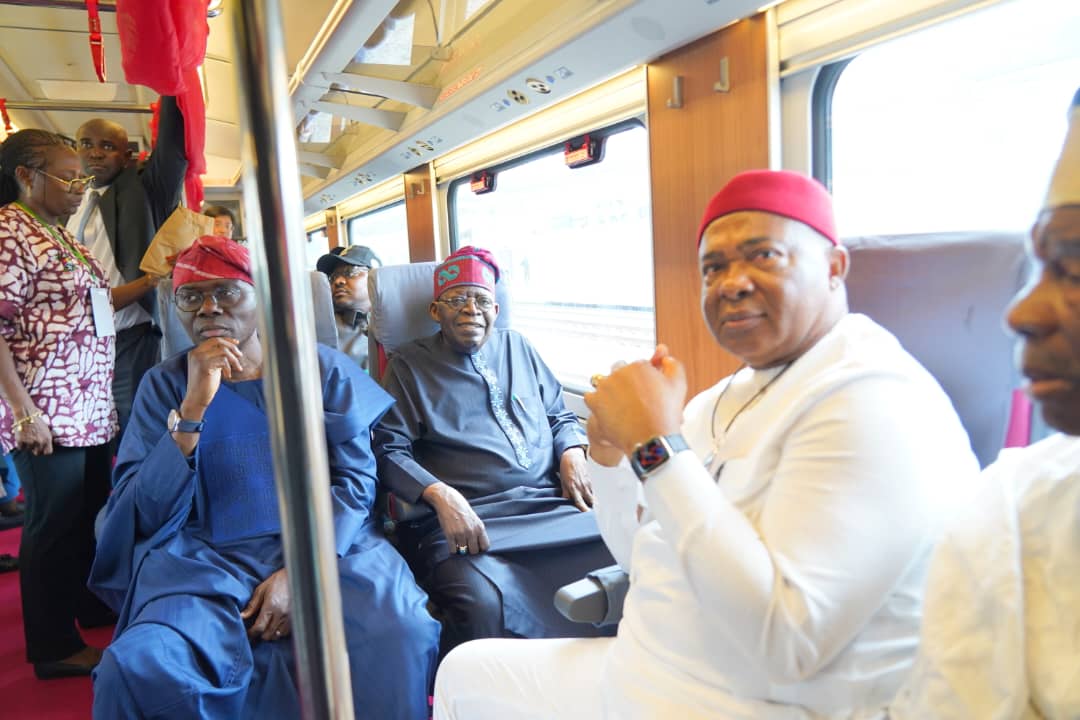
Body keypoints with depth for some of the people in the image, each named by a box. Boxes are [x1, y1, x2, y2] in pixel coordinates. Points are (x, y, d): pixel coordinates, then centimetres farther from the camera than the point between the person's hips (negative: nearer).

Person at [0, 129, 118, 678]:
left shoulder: (58, 234, 16)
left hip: (90, 408, 9)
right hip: (47, 414, -9)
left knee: (92, 513, 18)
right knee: (55, 524, 2)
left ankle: (95, 607, 36)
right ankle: (55, 647, 17)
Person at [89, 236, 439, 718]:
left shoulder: (321, 368, 4)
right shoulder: (165, 384, 6)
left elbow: (356, 477, -2)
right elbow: (145, 516, -3)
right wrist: (193, 408, -15)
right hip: (206, 562, 1)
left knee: (403, 637, -28)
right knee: (135, 668, -28)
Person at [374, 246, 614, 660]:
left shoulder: (518, 348, 22)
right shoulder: (409, 366, 10)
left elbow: (560, 416, 26)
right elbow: (388, 449, 1)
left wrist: (572, 455, 4)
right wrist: (440, 495, -17)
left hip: (553, 505, 4)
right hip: (469, 520, -4)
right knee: (481, 602, -36)